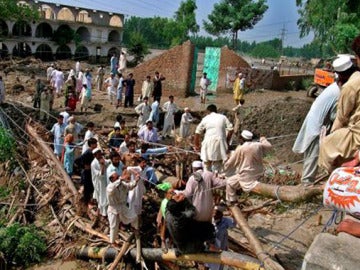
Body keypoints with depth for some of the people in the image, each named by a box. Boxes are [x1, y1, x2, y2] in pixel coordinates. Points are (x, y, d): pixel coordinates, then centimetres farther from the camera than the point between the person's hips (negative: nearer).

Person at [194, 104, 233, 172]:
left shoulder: (205, 119, 10)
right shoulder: (223, 117, 11)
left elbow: (197, 132, 10)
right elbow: (230, 129, 3)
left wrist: (196, 145, 19)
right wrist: (227, 141, 14)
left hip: (209, 143, -1)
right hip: (220, 143, 1)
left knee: (207, 165, 8)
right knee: (218, 165, 8)